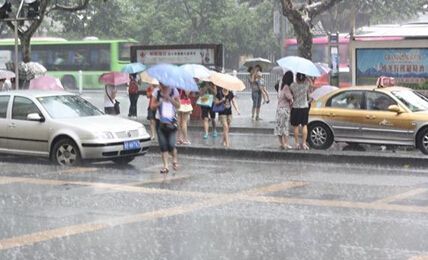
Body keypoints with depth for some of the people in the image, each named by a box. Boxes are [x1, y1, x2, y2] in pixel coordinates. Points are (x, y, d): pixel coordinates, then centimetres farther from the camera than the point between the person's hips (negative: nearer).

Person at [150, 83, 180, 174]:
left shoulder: (174, 91, 1)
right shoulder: (157, 92, 3)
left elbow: (178, 105, -1)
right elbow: (152, 106, 3)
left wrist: (170, 99, -13)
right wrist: (161, 101, -13)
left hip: (171, 122, -1)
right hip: (160, 121, 2)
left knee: (171, 145, -9)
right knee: (163, 145, -1)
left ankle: (175, 160, 21)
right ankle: (165, 166, 5)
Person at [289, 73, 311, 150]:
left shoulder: (292, 85, -12)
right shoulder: (306, 84, -10)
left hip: (295, 108, -1)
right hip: (304, 107, 1)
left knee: (296, 126, 6)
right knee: (304, 126, 7)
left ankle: (297, 143, 7)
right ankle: (304, 143, 2)